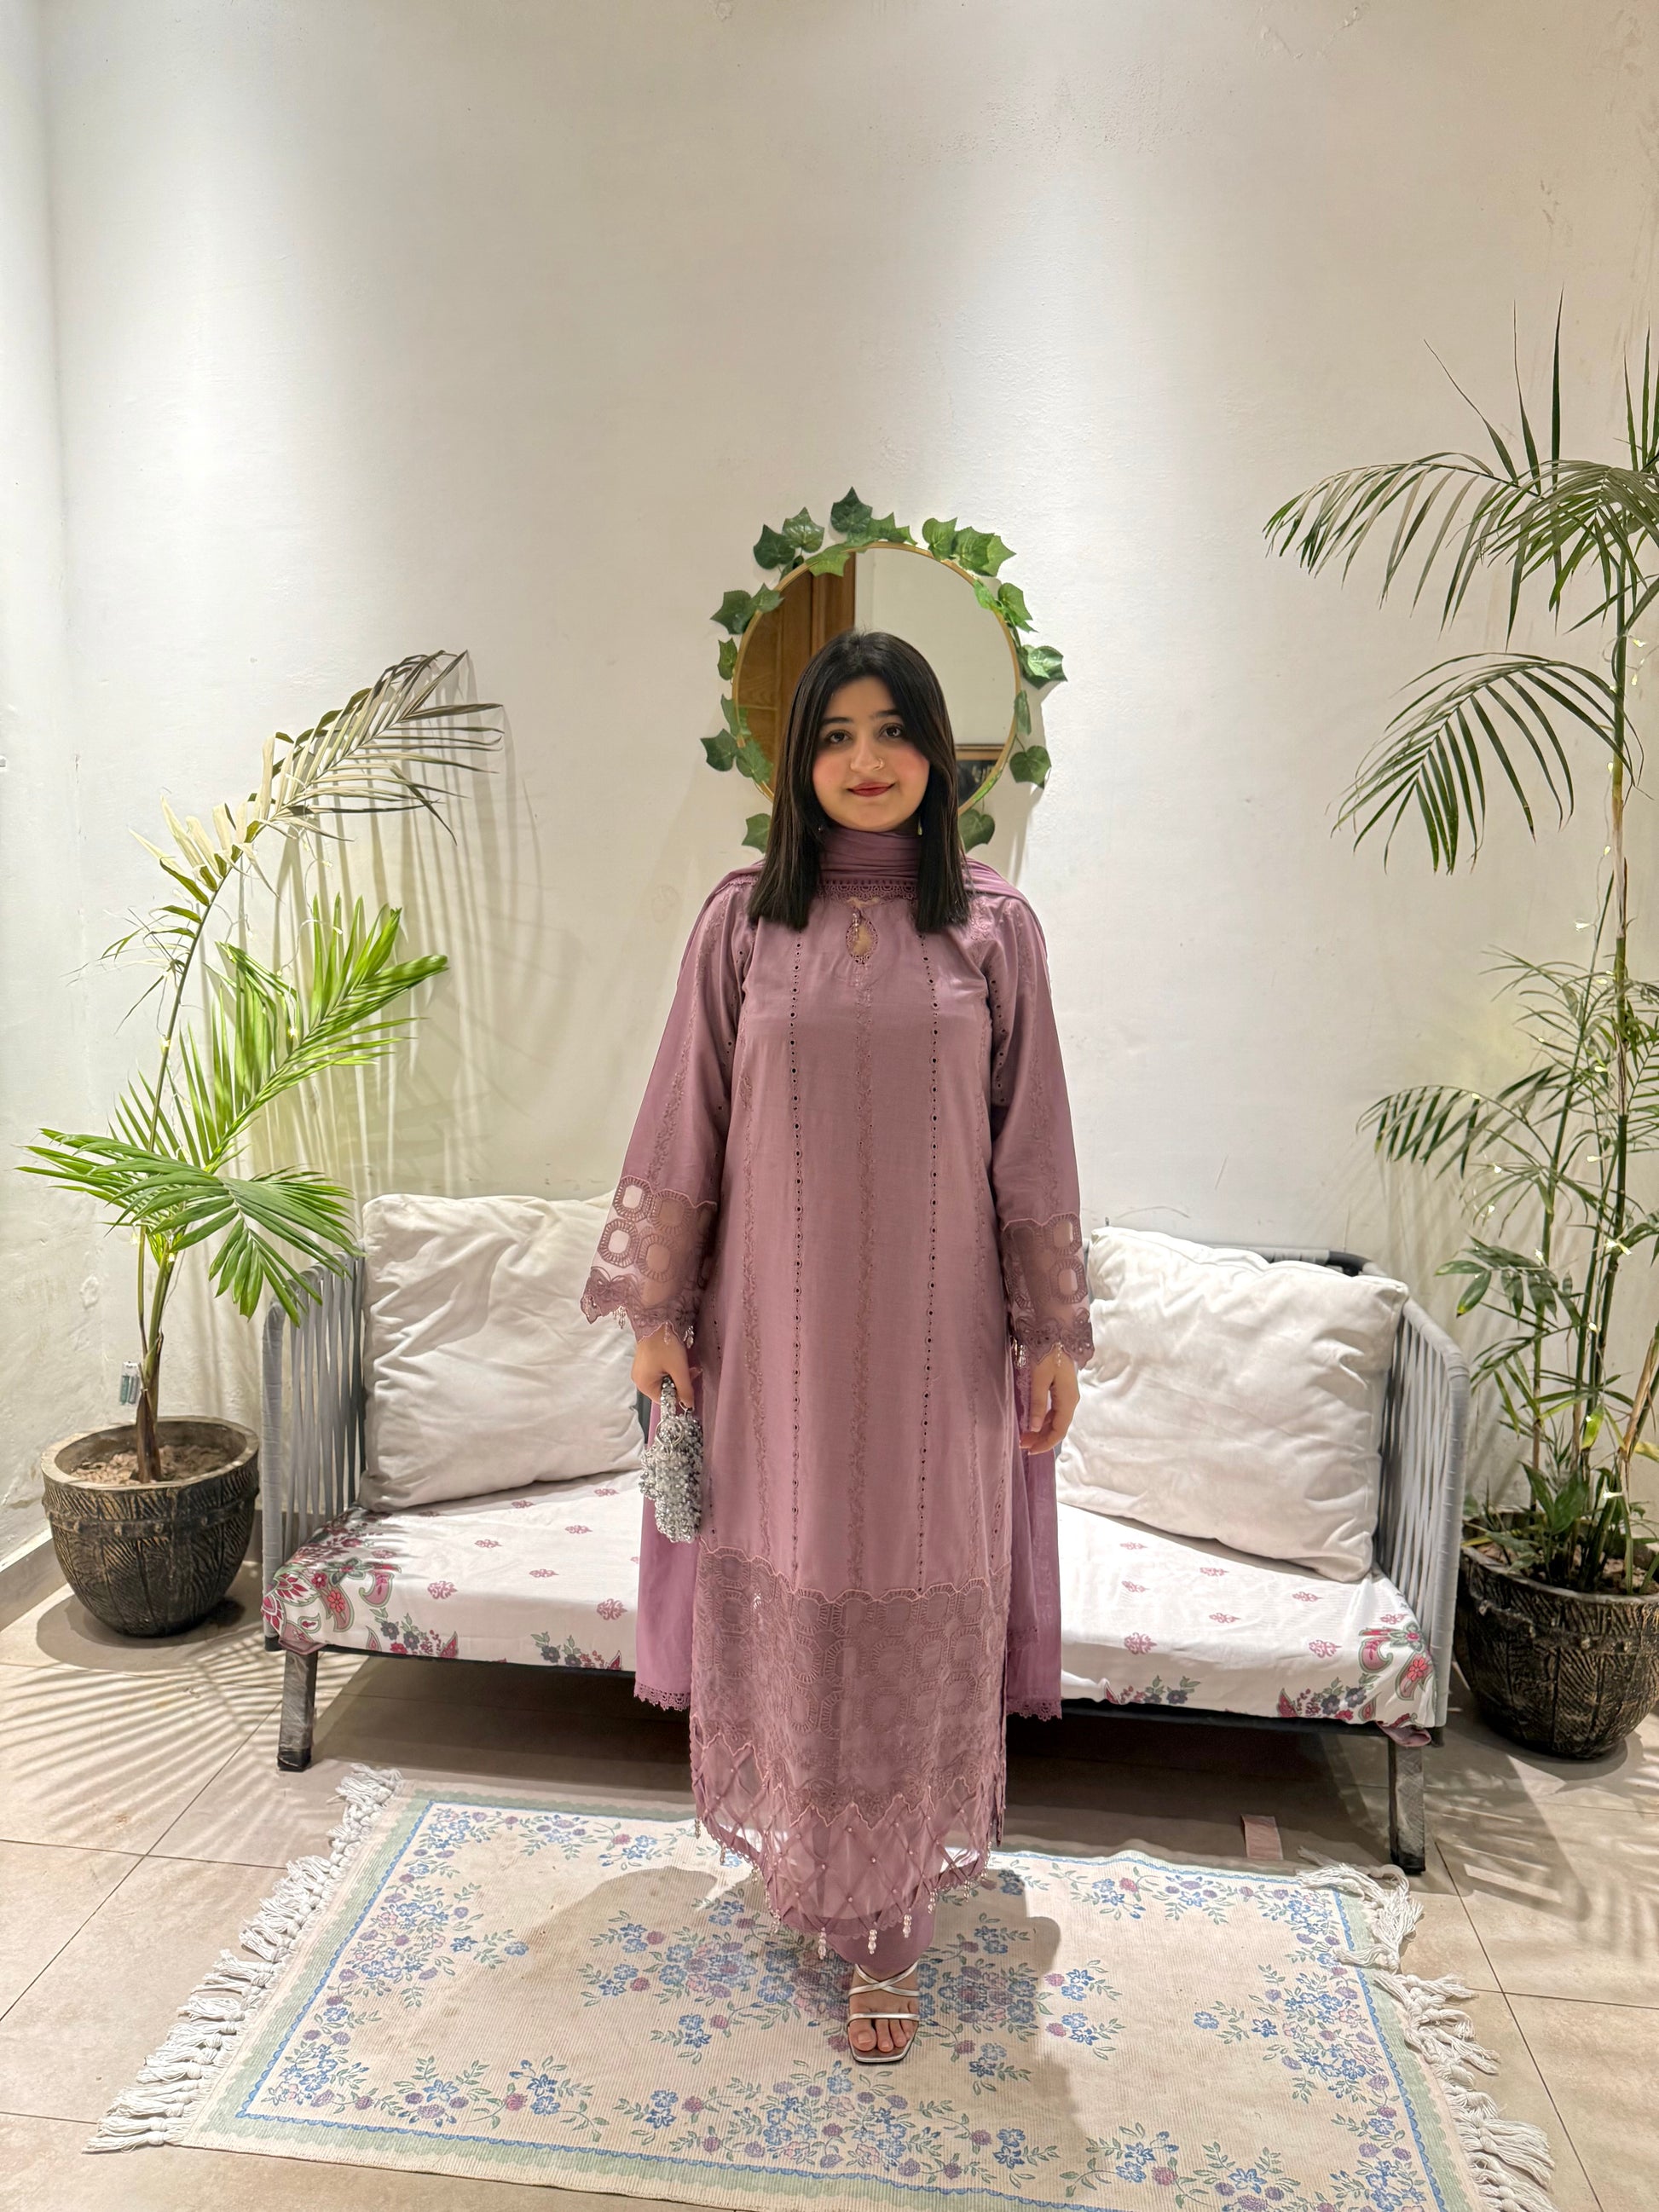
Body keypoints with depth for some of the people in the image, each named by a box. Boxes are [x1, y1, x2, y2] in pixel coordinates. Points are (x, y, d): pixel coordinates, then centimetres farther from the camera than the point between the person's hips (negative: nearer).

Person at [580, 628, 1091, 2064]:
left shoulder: (993, 926, -1)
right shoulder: (744, 920, 0)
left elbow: (1031, 1140, 0)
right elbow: (685, 1124, 2)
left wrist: (1054, 1331, 0)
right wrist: (655, 1309, 2)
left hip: (931, 1330, 0)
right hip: (778, 1325, 1)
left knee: (919, 1610, 7)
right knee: (786, 1599, 13)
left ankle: (888, 1933, 26)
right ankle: (803, 1863, 40)